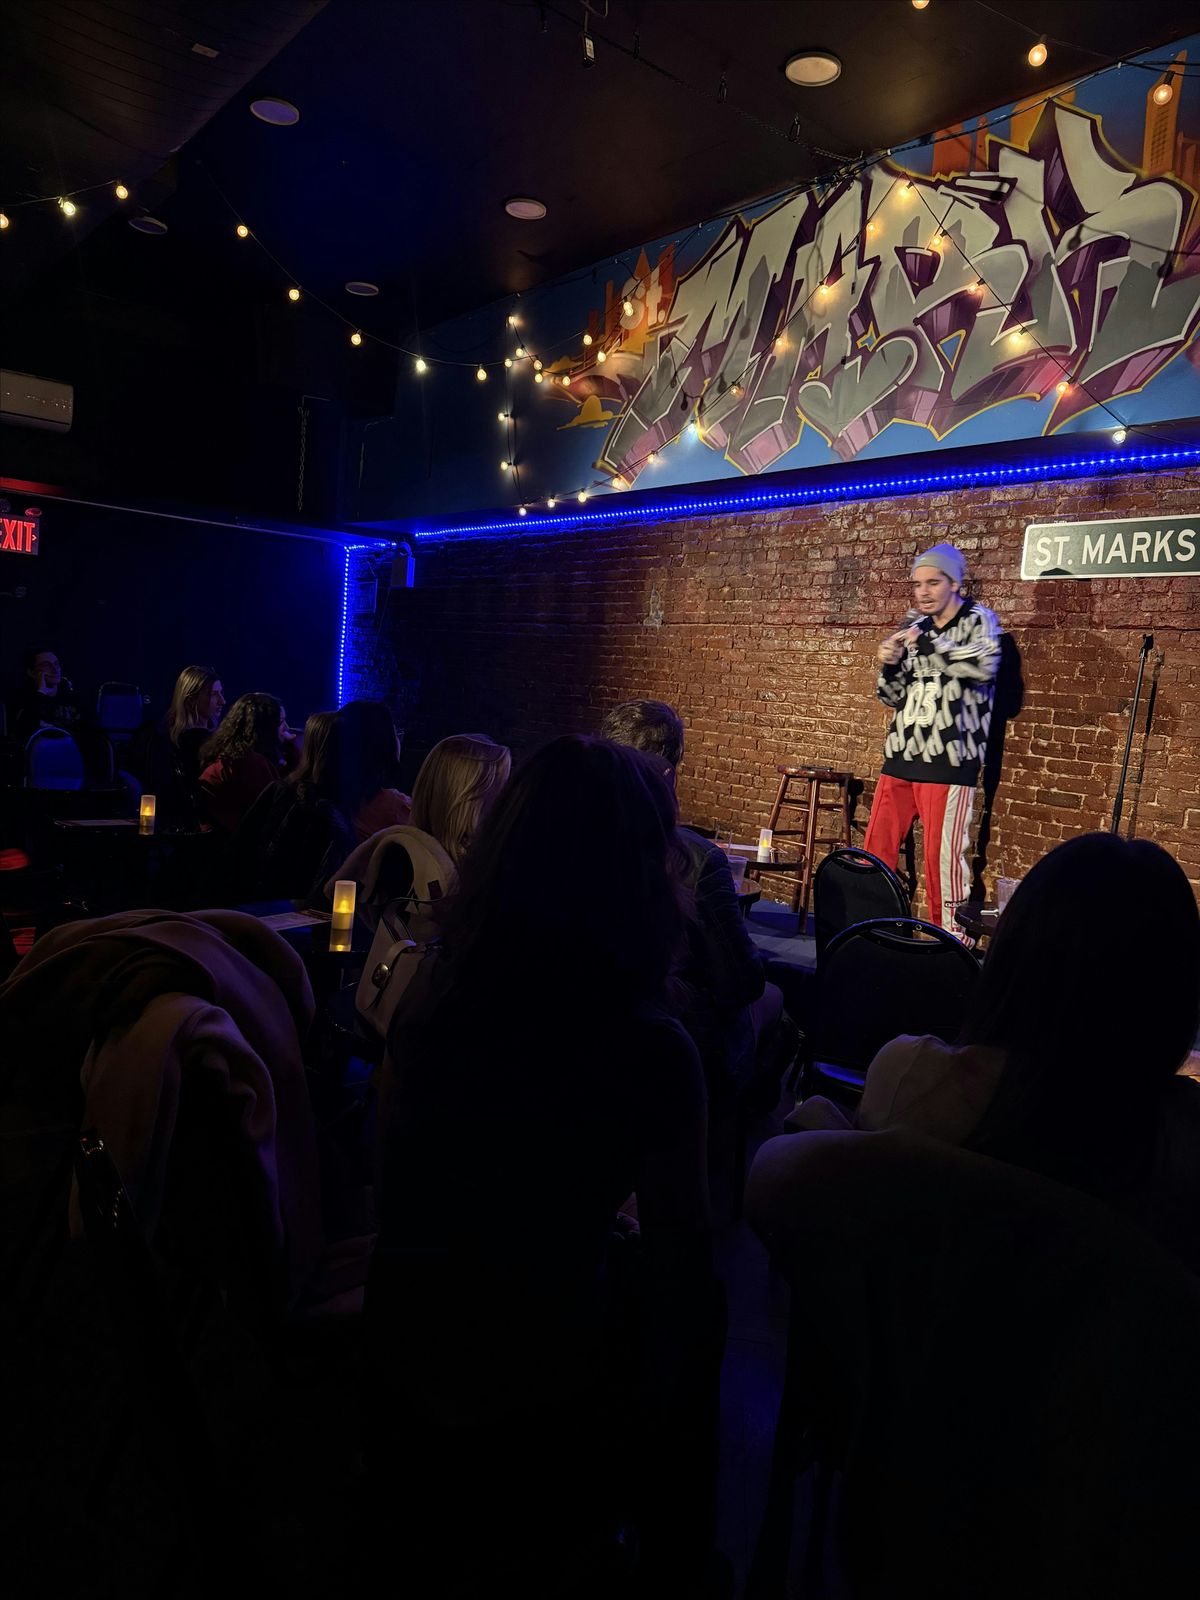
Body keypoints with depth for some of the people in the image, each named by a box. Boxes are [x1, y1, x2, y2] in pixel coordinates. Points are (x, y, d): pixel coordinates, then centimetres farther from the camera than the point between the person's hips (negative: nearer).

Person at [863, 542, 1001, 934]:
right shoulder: (916, 630, 14)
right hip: (900, 759, 6)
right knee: (875, 853, 7)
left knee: (943, 860, -6)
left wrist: (929, 643, -20)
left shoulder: (978, 619, -1)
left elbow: (985, 667, -22)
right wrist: (890, 668, -1)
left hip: (948, 764, -6)